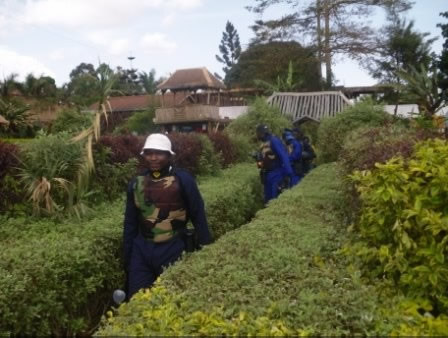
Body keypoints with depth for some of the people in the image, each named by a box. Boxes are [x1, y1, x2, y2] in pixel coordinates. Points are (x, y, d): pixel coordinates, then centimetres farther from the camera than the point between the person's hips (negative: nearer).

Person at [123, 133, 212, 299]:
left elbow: (198, 216, -4)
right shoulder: (136, 184, 3)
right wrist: (127, 260, 11)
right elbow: (130, 223, 10)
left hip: (173, 250, -3)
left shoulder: (183, 180, -9)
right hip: (141, 250, 4)